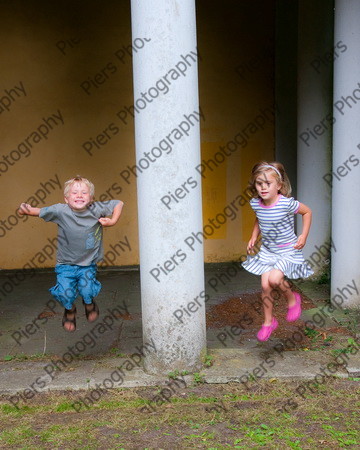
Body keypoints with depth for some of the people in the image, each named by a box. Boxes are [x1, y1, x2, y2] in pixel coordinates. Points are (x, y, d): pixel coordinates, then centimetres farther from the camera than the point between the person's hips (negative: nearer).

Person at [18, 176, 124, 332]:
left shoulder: (97, 209, -13)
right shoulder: (60, 211, -15)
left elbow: (118, 203, -2)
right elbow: (41, 211, -5)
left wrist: (112, 221, -13)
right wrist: (27, 210, -23)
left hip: (88, 263, 0)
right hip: (66, 263, 0)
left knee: (87, 290, -15)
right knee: (65, 293, -11)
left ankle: (89, 303, 27)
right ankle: (70, 310, 29)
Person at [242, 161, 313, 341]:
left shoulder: (287, 203, -23)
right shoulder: (255, 203, -7)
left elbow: (307, 212, -5)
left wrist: (304, 236, -10)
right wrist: (253, 237, 5)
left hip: (288, 250, -5)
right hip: (267, 250, 5)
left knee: (274, 279, -24)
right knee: (265, 286, 1)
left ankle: (292, 298, 9)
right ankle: (268, 321, 23)